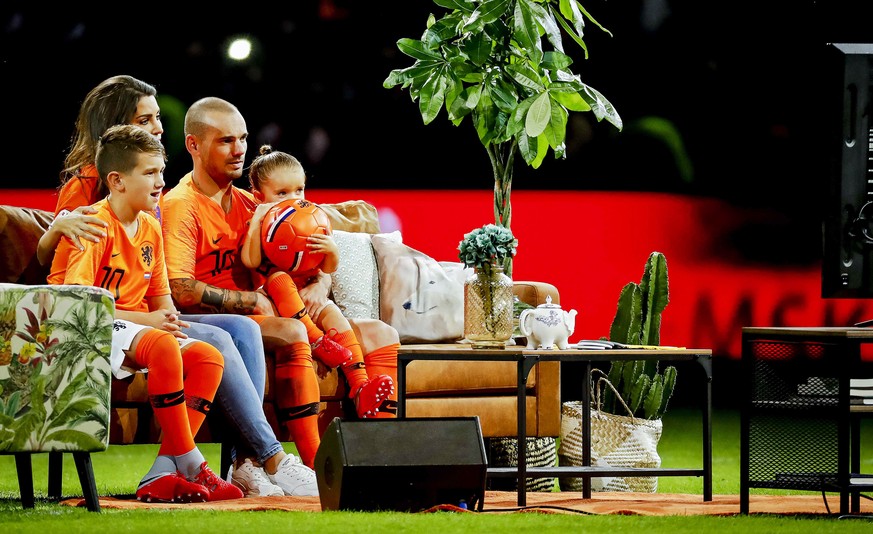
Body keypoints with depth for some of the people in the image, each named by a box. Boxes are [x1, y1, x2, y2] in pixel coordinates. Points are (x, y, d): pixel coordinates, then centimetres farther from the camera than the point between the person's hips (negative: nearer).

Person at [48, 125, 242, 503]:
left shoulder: (151, 230, 12)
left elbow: (161, 298, 16)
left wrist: (169, 318, -10)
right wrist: (144, 319, -23)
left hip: (137, 329, 8)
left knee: (209, 357, -14)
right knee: (162, 345, -35)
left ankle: (161, 476, -20)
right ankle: (191, 466, -25)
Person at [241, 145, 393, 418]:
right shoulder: (259, 225, -1)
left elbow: (328, 269, 8)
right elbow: (251, 261, -20)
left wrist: (332, 250, -15)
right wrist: (257, 220, -24)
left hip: (308, 299, 3)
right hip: (272, 302, -3)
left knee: (332, 312, -25)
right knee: (279, 277, -31)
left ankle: (360, 387, -38)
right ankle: (318, 343, -36)